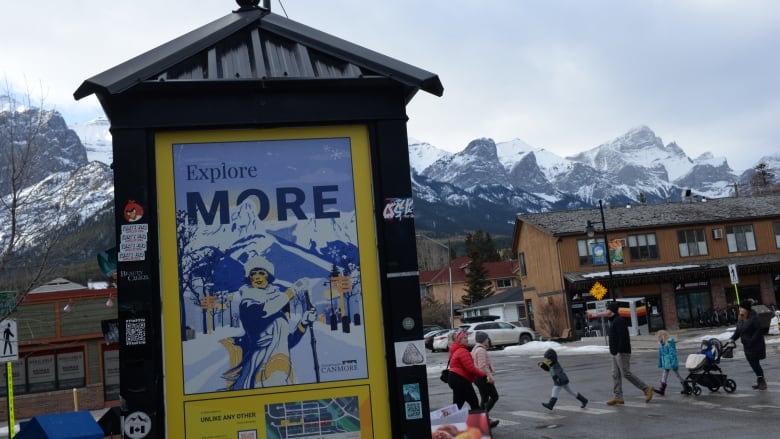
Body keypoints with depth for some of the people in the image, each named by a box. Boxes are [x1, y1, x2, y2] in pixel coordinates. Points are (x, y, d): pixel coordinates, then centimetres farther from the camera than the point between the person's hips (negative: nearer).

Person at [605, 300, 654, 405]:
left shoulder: (619, 321, -14)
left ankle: (646, 389, 0)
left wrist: (619, 351, -25)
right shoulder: (613, 321, 18)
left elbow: (623, 336, -23)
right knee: (615, 375, 7)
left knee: (626, 373, -9)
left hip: (622, 352, -10)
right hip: (616, 353, 10)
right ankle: (617, 397, 7)